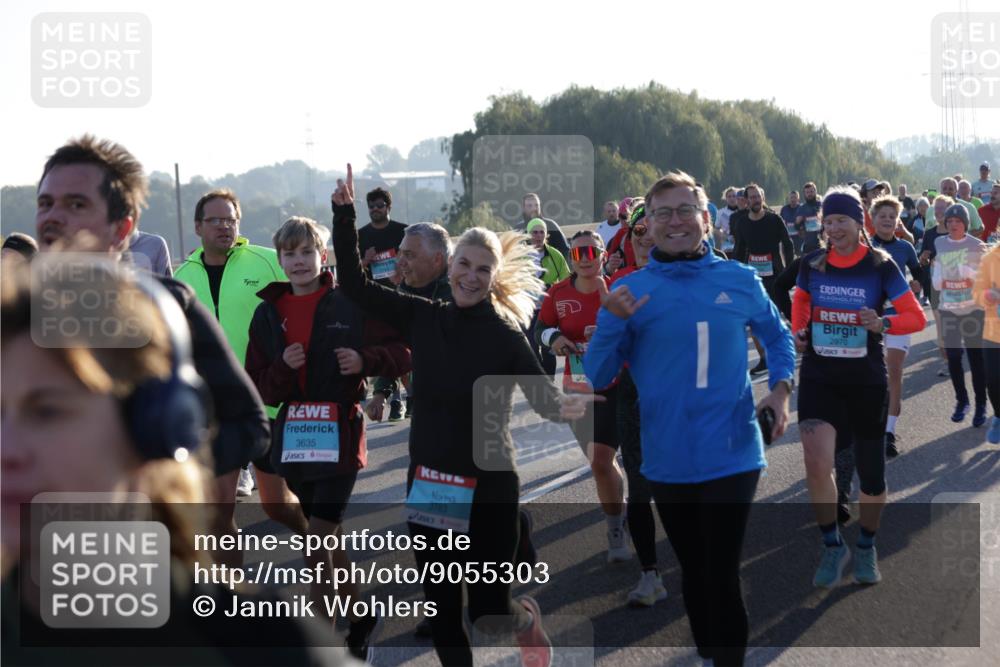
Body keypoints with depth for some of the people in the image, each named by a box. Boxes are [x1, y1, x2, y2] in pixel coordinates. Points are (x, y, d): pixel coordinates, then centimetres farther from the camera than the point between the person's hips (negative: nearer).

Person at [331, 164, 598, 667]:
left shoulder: (506, 336, -9)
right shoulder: (421, 317, 0)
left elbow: (544, 397, -12)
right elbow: (354, 283, 2)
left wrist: (567, 407, -35)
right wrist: (344, 212, -7)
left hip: (488, 486, -3)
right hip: (428, 483, 3)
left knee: (488, 615, 2)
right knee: (440, 609, 6)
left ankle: (527, 620, 37)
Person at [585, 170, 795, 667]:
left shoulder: (740, 281, -1)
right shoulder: (629, 291, -2)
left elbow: (777, 336, 16)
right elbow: (597, 376, -2)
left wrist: (781, 388, -2)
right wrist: (615, 323, -18)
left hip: (731, 455, -2)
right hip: (667, 461, 2)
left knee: (722, 576, -4)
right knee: (694, 571, 18)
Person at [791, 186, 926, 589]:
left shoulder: (880, 265, -8)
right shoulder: (812, 264, -1)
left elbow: (916, 317, -7)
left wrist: (883, 325, -25)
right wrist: (798, 333, 3)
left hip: (866, 381, -1)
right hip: (819, 377, 1)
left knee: (871, 475, 9)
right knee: (816, 462, -19)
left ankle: (866, 548, 34)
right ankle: (833, 547, 0)